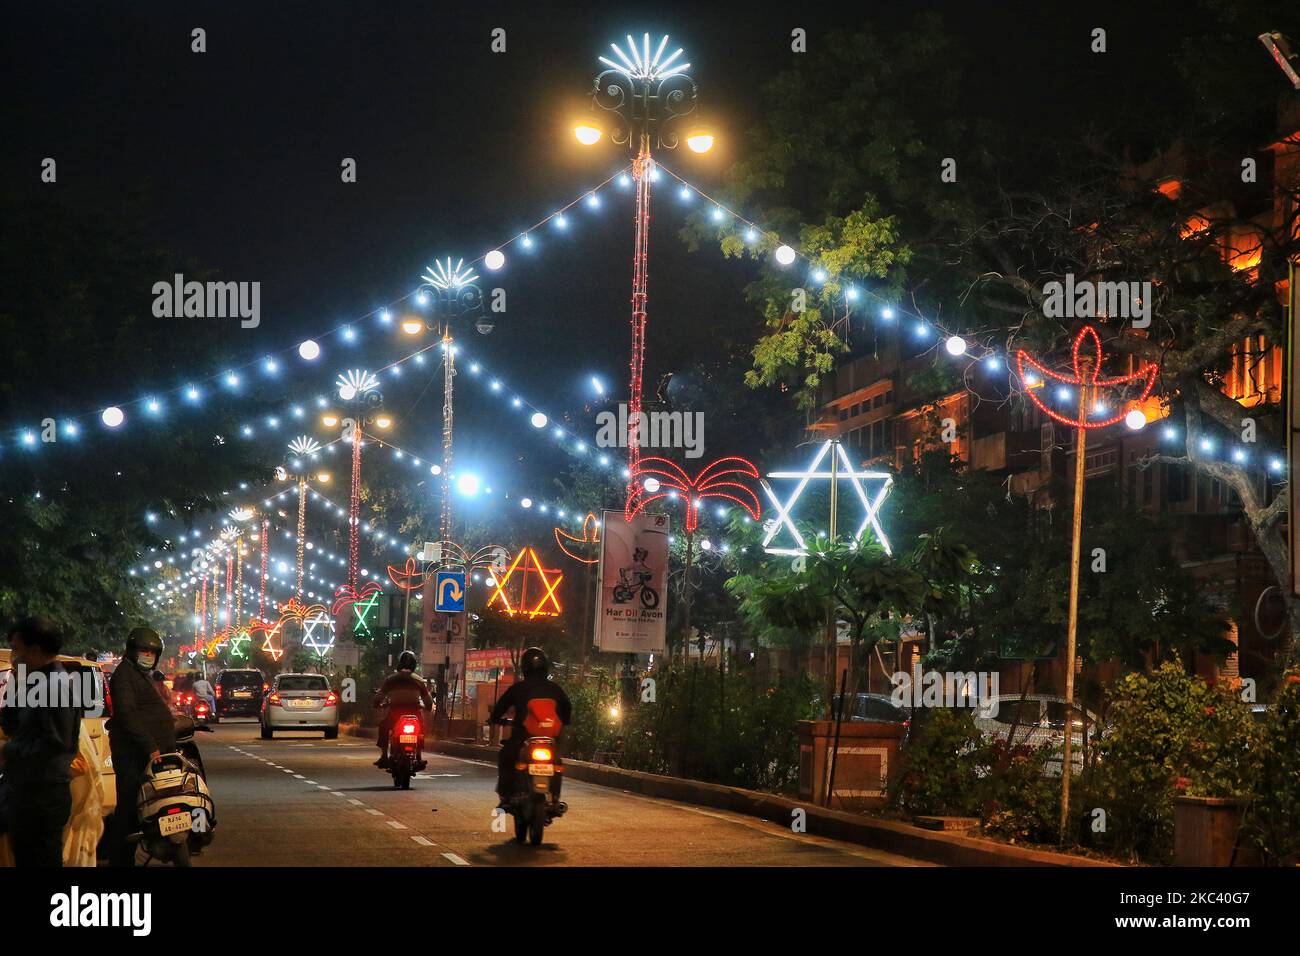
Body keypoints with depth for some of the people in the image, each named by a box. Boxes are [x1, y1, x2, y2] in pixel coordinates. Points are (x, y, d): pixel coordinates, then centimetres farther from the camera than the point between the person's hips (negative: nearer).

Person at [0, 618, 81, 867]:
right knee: (25, 859, 16)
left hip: (42, 797, -10)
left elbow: (55, 742, -23)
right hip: (25, 791, 10)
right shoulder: (37, 684, 14)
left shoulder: (56, 685, -16)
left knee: (39, 860, -5)